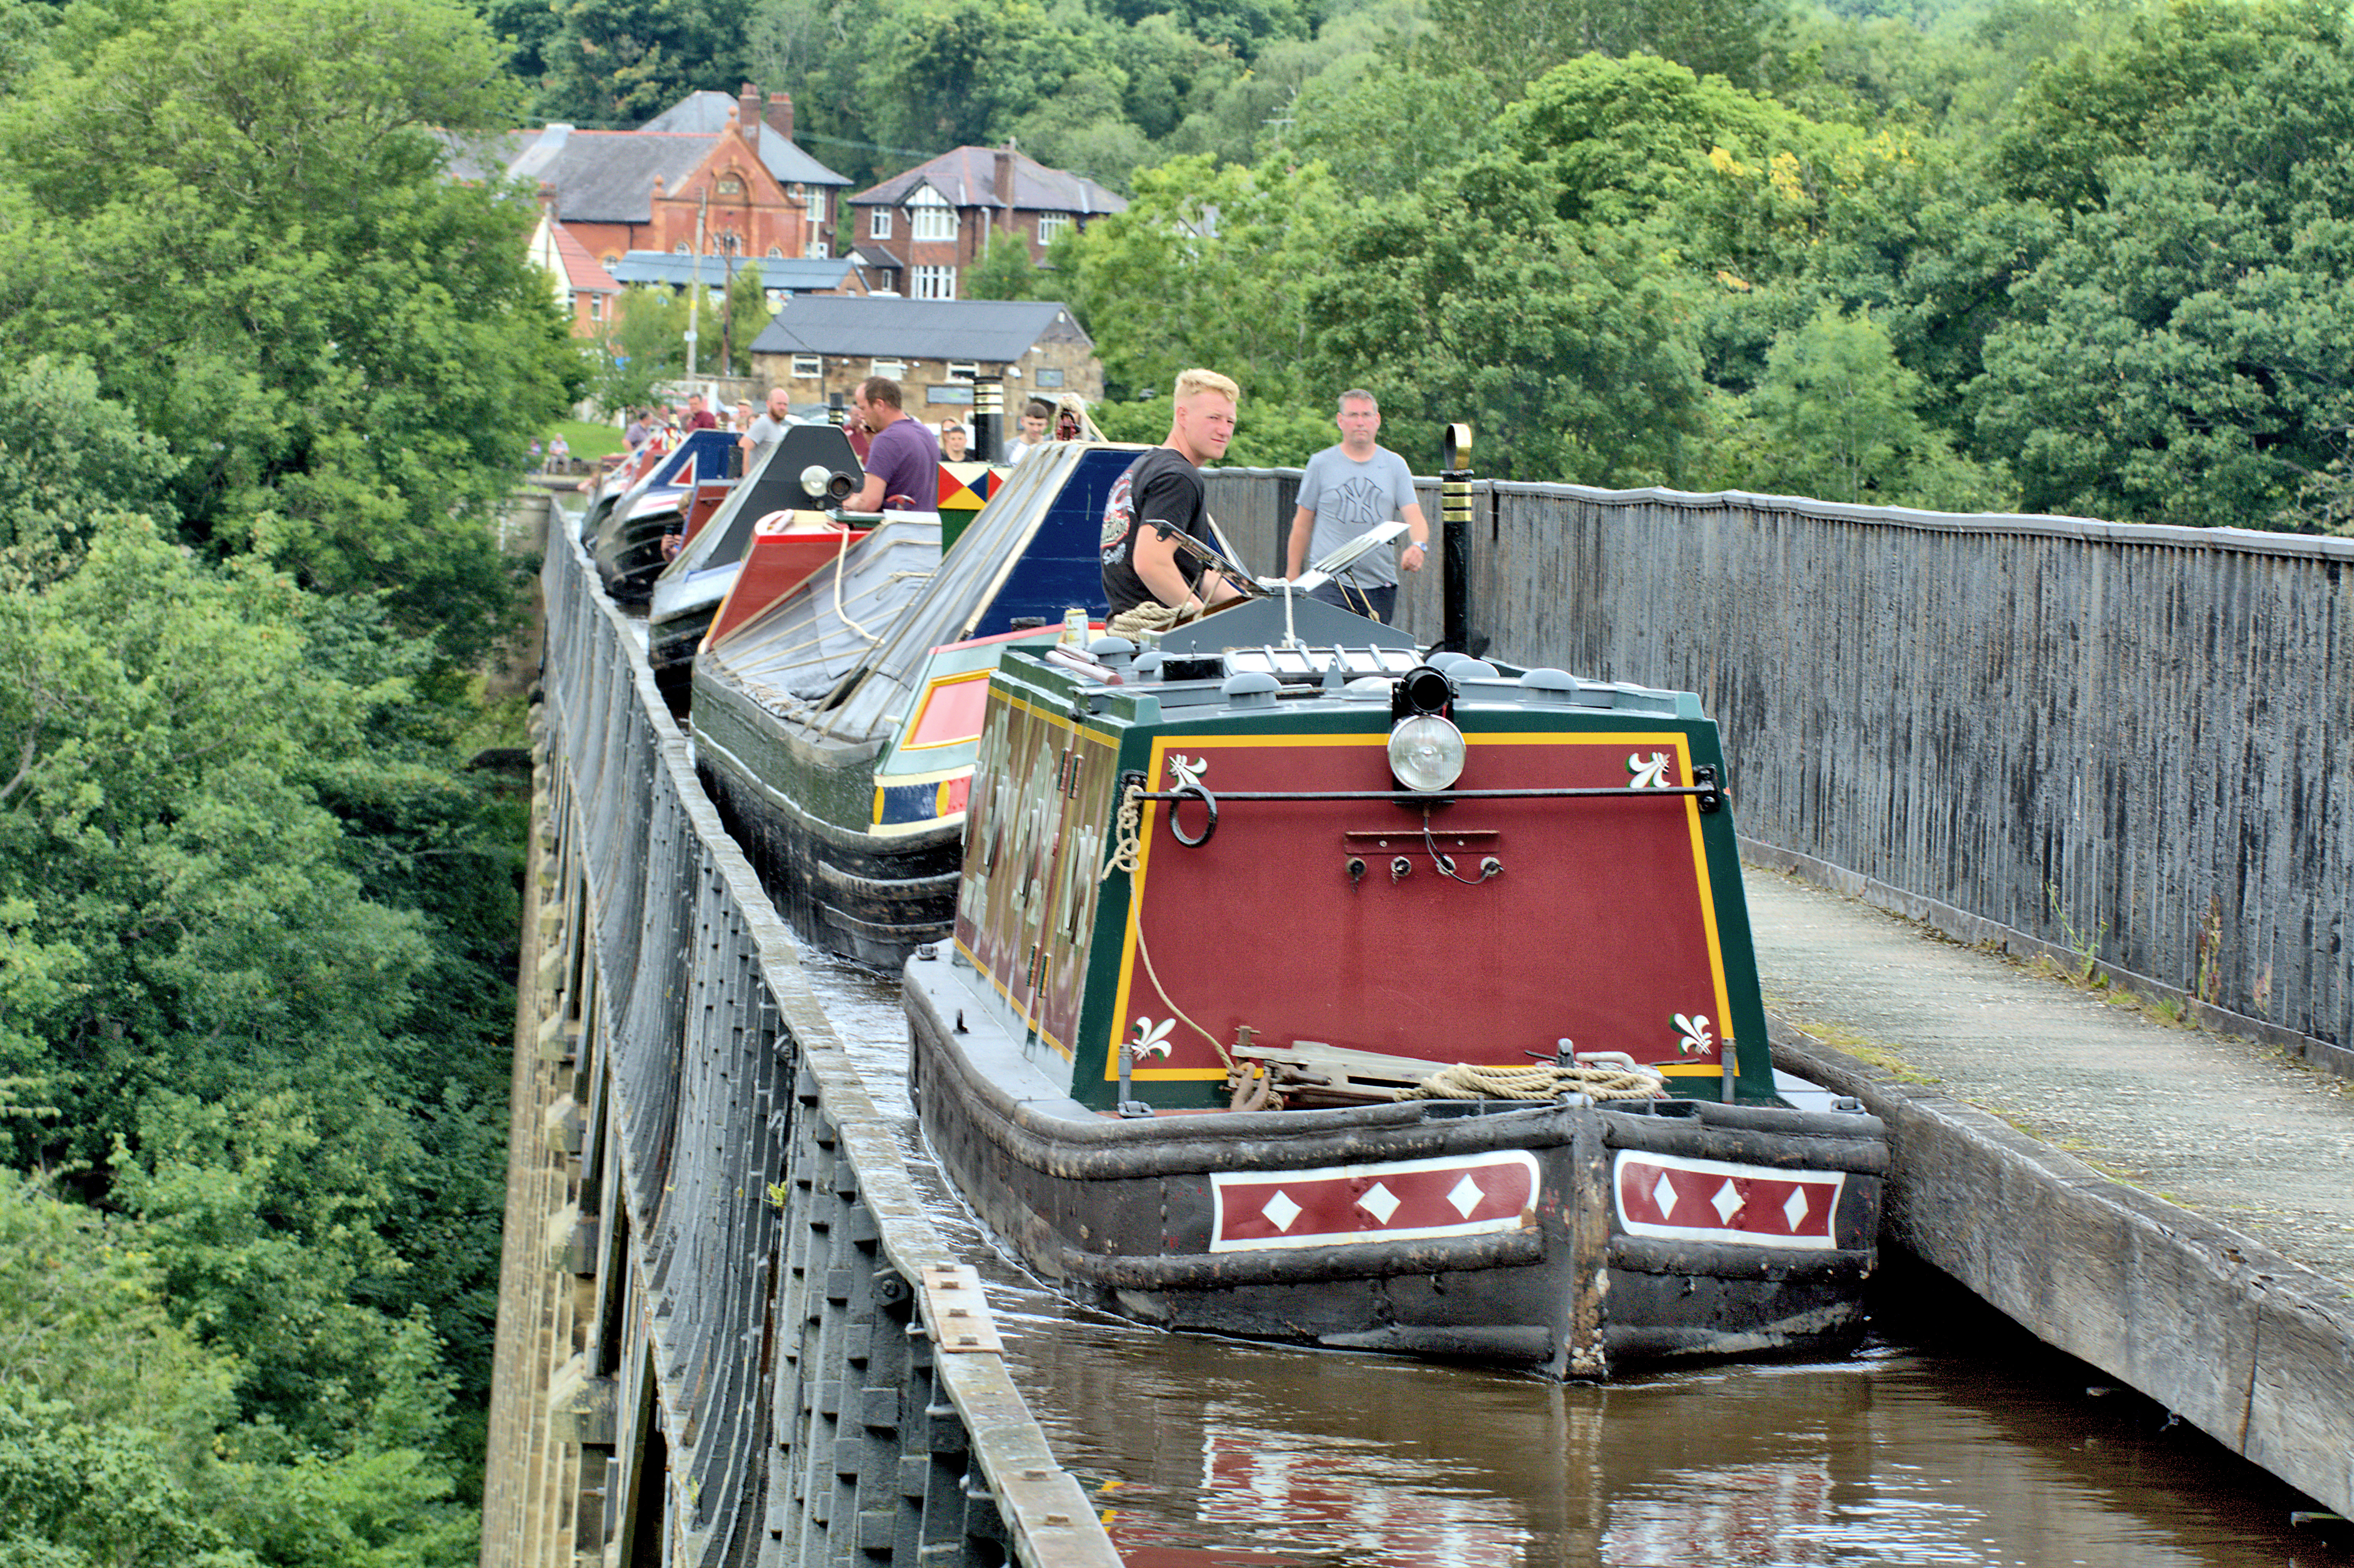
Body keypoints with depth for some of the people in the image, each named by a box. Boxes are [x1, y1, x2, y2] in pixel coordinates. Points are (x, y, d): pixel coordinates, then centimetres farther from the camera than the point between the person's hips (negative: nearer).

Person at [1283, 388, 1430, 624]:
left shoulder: (1395, 465, 10)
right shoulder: (1321, 464, 6)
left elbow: (1414, 516, 1)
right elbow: (1303, 523, 11)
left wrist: (1418, 547, -21)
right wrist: (1293, 577, 9)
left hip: (1380, 584, 2)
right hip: (1330, 582, -2)